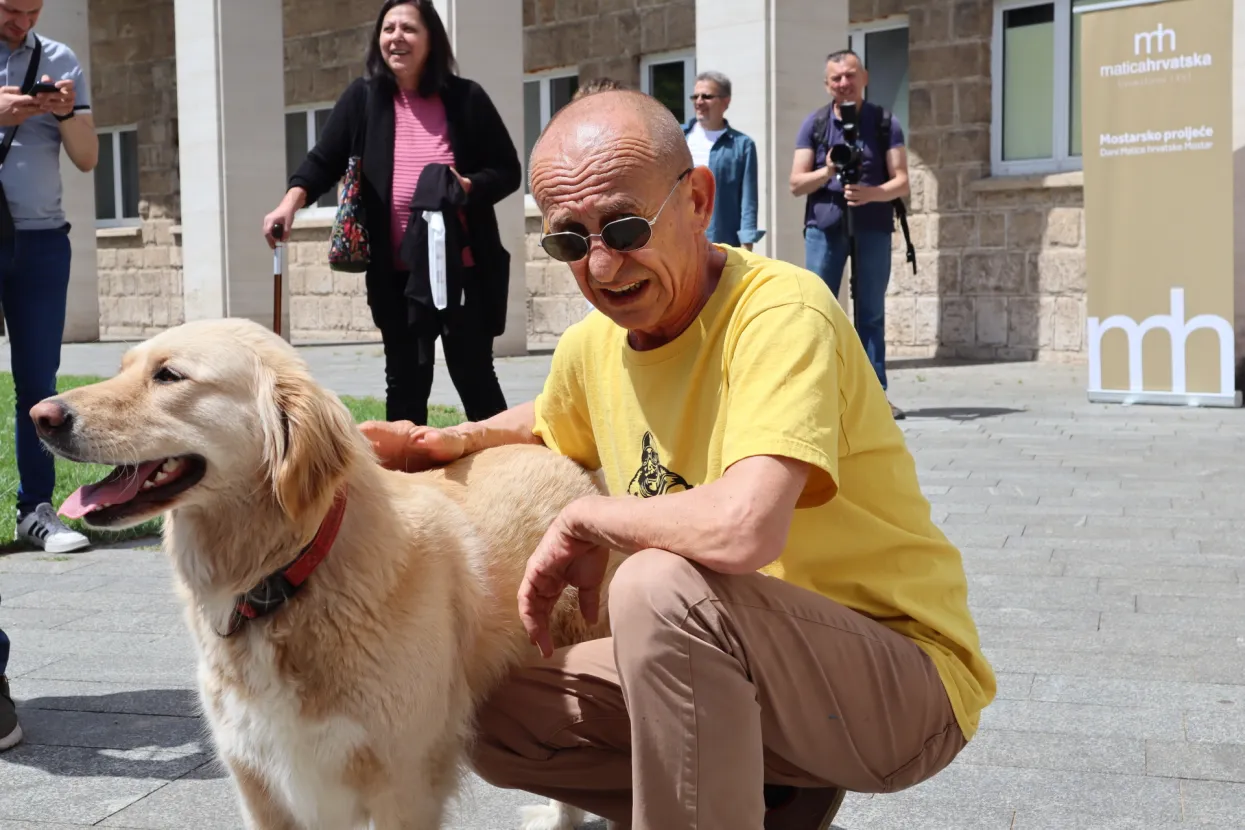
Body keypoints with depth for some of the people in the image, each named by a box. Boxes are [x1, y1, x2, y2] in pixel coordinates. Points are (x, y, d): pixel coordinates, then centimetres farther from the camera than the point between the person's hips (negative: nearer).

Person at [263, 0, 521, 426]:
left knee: (474, 378, 5)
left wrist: (469, 187, -17)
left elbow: (508, 170, 3)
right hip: (396, 271, 2)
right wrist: (292, 200, -22)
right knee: (406, 382, 9)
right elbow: (324, 160, -4)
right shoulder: (363, 98, 3)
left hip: (462, 268, -1)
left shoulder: (465, 98, 0)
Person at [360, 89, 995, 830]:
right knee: (494, 717, 4)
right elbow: (549, 425, 27)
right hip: (730, 667, 8)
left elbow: (741, 530, -39)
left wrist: (586, 521, -20)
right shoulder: (593, 344, 1)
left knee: (661, 583, -33)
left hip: (907, 675, -8)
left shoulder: (781, 313, -23)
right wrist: (457, 442, 6)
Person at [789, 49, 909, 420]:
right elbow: (796, 184, 3)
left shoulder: (885, 123, 6)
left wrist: (871, 193, -19)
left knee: (870, 313, 3)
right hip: (824, 226, 0)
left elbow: (901, 181, 1)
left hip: (873, 228, 0)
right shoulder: (814, 124, 8)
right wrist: (827, 171, -16)